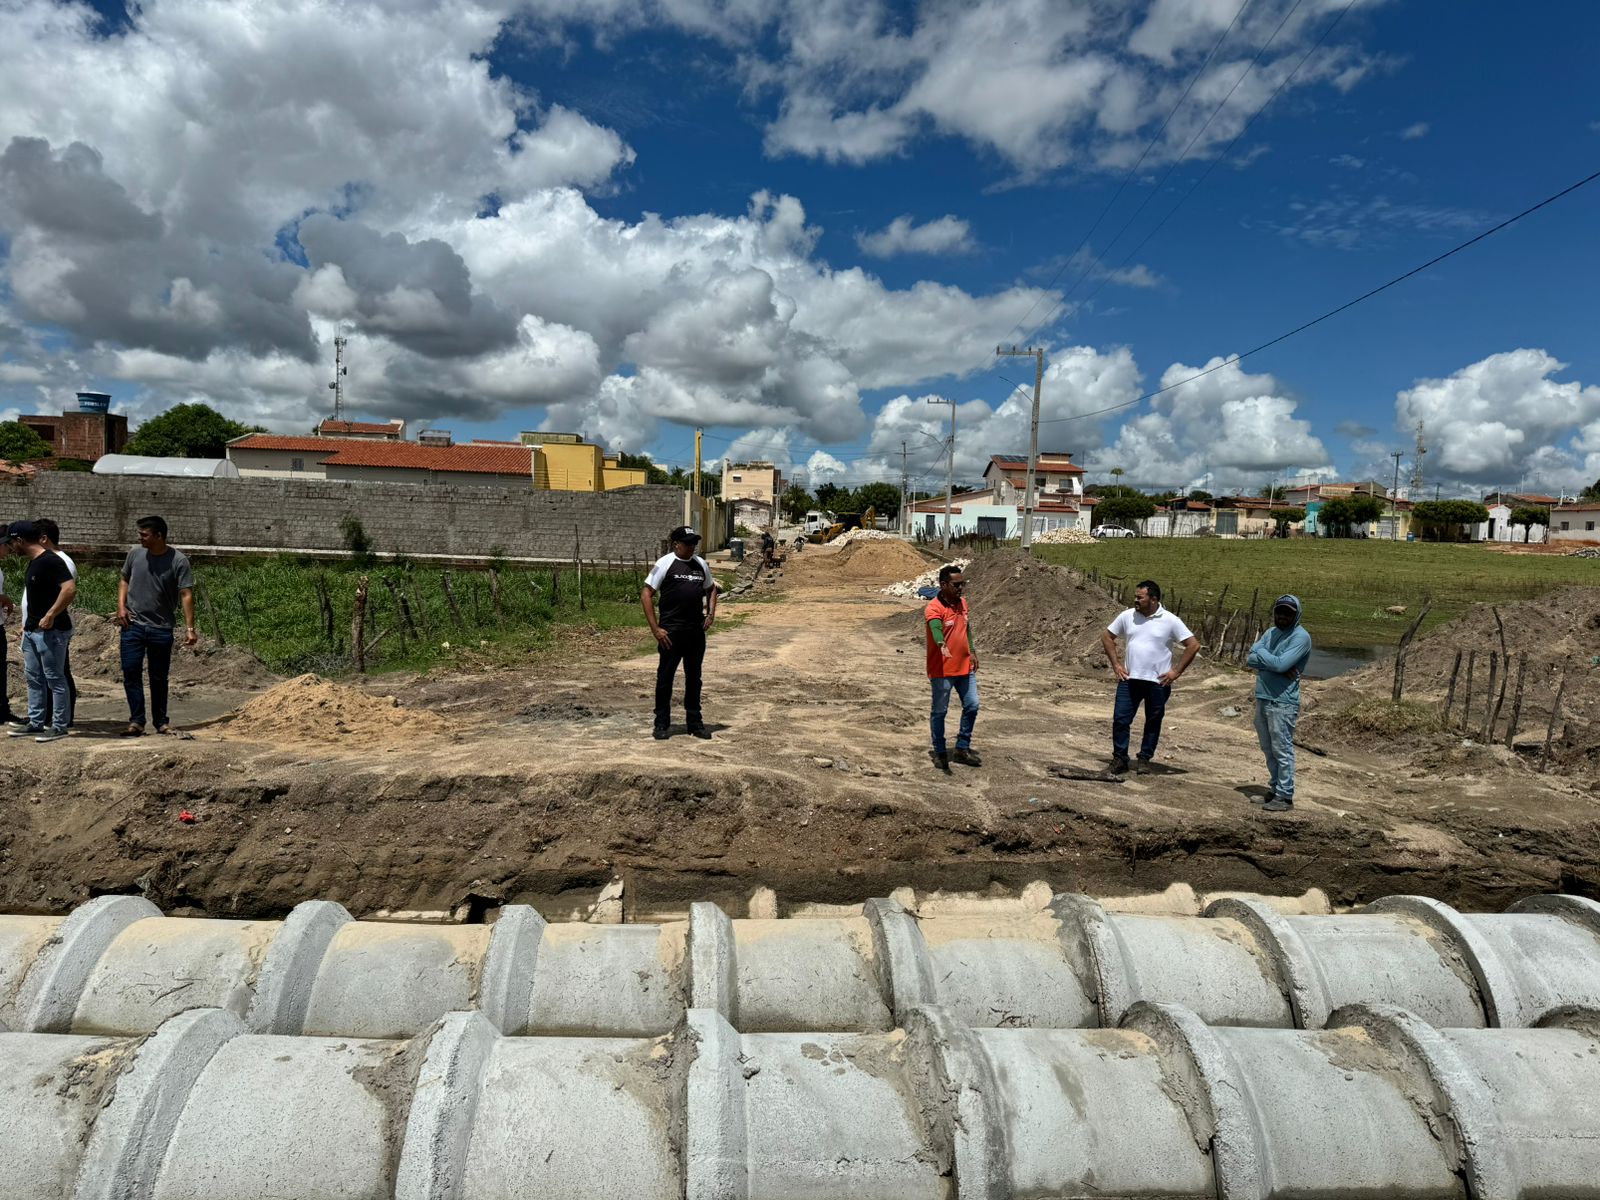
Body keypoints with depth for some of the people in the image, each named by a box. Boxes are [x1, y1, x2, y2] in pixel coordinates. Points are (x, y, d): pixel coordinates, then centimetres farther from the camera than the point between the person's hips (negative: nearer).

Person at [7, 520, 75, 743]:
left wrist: (50, 616, -24)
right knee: (33, 678, 14)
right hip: (32, 630, 10)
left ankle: (59, 726, 3)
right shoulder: (33, 562, 13)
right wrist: (28, 623, 18)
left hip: (51, 631, -10)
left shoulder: (50, 561, -17)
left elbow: (70, 589, -28)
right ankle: (35, 723, 23)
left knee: (55, 679, -3)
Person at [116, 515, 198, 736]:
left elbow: (187, 595, -13)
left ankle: (161, 722, 18)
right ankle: (136, 721, 6)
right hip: (133, 625, 2)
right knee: (131, 674, -1)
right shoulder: (135, 553, 1)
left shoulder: (178, 561, -10)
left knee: (159, 678, 8)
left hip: (161, 629, -2)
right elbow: (124, 580, 16)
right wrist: (121, 606, -1)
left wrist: (189, 628, -20)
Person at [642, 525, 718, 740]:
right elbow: (646, 595, -8)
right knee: (665, 677, 4)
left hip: (697, 631, 5)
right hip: (671, 632, -5)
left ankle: (695, 722, 24)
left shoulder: (701, 564, 9)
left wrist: (711, 614, 7)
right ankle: (662, 724, 13)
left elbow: (711, 589, 25)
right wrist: (655, 629, -13)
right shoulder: (665, 564, -7)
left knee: (694, 677, 13)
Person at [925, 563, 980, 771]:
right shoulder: (934, 608, -20)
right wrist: (942, 645, -59)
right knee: (939, 711, 6)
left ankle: (963, 748, 29)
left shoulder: (962, 603, 6)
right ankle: (939, 752, 22)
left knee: (972, 706, 13)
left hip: (965, 667, 7)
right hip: (942, 670, -7)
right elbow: (936, 628, -40)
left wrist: (972, 651, 19)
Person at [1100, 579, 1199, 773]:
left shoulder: (1170, 621, -8)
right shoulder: (1127, 616, 1)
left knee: (1153, 722, 10)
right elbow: (1106, 636, 13)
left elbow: (1193, 646, -5)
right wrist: (1116, 664, 5)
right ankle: (1119, 758, 10)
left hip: (1158, 682, -2)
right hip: (1129, 679, 2)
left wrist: (1176, 671, -7)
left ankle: (1145, 759, 24)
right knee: (1120, 719, -2)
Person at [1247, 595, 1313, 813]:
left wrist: (1259, 656, -5)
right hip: (1262, 699, 8)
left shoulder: (1301, 637, -10)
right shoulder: (1271, 633, 13)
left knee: (1282, 750, -3)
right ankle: (1275, 788, 27)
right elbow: (1250, 658, 0)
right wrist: (1273, 664, -14)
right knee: (1268, 749, 16)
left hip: (1283, 703, -8)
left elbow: (1280, 664, -21)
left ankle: (1285, 797, 3)